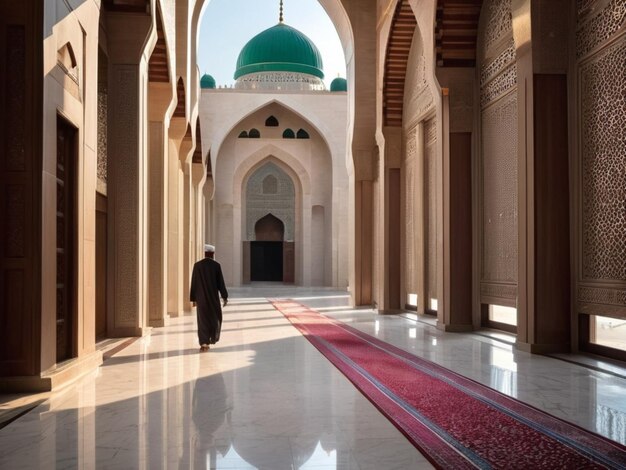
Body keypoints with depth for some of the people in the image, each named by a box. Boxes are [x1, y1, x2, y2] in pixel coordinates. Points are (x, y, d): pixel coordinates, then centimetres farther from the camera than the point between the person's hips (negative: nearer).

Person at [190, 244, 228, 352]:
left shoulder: (197, 265, -3)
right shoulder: (216, 265, -7)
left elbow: (194, 282, 0)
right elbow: (221, 282, -6)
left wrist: (193, 298, 7)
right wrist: (225, 296, 2)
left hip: (201, 297, 1)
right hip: (213, 296, -1)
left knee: (203, 319, 4)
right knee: (215, 316, 20)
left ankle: (204, 343, -6)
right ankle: (213, 338, 32)